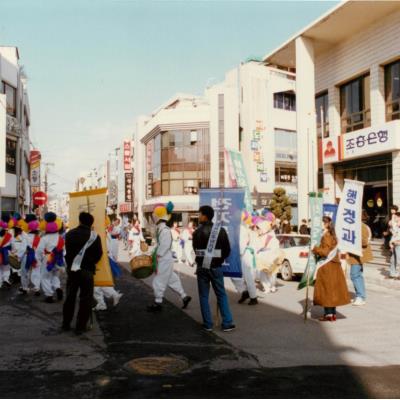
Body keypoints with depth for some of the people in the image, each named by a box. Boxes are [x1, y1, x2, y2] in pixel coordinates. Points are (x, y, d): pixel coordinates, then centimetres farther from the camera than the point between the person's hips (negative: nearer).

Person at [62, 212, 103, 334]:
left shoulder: (69, 234, 4)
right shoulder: (94, 236, -10)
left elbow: (67, 251, 10)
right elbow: (98, 254, -3)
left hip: (71, 269, 5)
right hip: (86, 271, -5)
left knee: (70, 296, 16)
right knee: (85, 299, 3)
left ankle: (66, 323, 23)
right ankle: (80, 327, 3)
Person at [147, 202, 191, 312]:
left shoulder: (164, 229, -21)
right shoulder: (160, 228, 9)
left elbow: (165, 245, -24)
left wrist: (157, 256, -18)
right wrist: (154, 253, 13)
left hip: (164, 260, -9)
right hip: (165, 260, 9)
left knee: (159, 281, 1)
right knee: (172, 280, 16)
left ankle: (158, 303, 13)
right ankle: (184, 296, 23)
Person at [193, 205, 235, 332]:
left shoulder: (197, 232, -7)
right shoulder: (220, 231, -4)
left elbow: (195, 250, 2)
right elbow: (227, 250, 0)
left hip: (202, 267, -1)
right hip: (216, 267, 1)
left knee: (204, 296, 8)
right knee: (221, 295, 10)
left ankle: (208, 324, 9)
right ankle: (227, 323, 6)